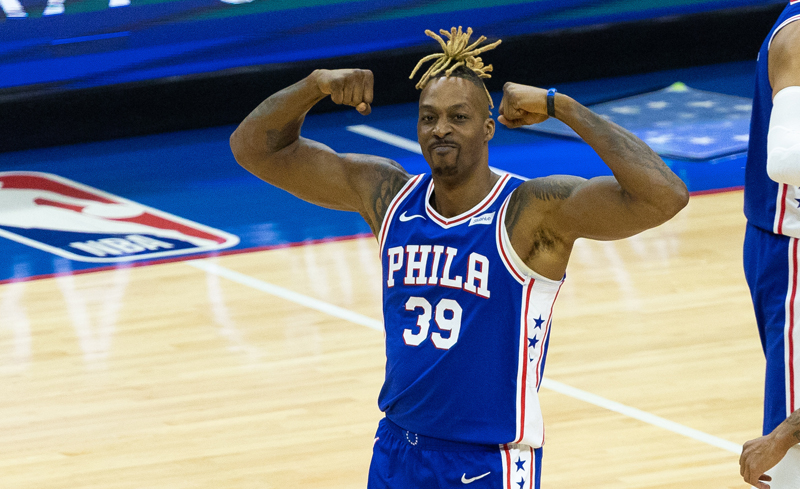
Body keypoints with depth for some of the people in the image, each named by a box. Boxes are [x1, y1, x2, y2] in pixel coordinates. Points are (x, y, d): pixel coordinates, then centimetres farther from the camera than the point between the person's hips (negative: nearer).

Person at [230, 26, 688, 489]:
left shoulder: (533, 212, -15)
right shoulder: (387, 194, 0)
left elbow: (664, 196, -30)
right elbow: (256, 148, 5)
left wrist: (560, 106, -27)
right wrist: (317, 85, -12)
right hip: (397, 452, 5)